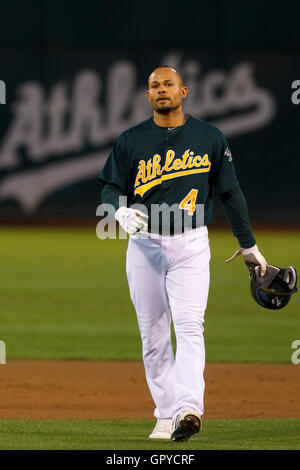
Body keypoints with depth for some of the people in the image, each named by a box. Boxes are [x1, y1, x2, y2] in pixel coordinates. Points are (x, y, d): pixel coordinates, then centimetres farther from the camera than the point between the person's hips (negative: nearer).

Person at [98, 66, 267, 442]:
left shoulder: (210, 138, 6)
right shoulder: (131, 141, 6)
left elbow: (230, 192, 12)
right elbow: (110, 188, 3)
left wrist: (248, 245, 16)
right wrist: (122, 211, -21)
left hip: (191, 245, -2)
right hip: (144, 245, 2)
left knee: (189, 327, -18)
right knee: (153, 336, 3)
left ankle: (188, 409, -30)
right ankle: (166, 414, 11)